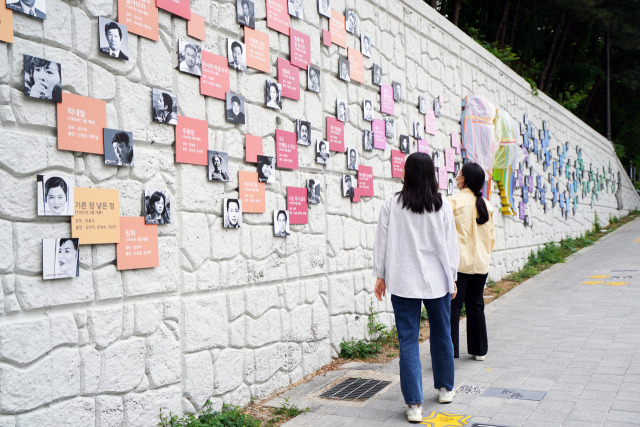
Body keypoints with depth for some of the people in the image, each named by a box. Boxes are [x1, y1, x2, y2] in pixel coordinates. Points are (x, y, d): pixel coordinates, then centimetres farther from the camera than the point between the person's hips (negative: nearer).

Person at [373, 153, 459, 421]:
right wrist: (452, 278, 11)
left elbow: (382, 242, 0)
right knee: (441, 334, 18)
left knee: (408, 341, 2)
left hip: (403, 282, -1)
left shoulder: (392, 204, -5)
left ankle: (414, 404, 1)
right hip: (437, 280, 1)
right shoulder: (442, 206, -3)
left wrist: (380, 275, 9)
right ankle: (445, 389, 35)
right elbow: (450, 245, 2)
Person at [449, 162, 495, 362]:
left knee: (452, 305, -3)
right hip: (480, 263, 6)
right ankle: (479, 350, 24)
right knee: (476, 305, 15)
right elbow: (491, 236, 14)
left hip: (459, 262, -6)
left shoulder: (454, 201, -9)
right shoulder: (486, 204, 8)